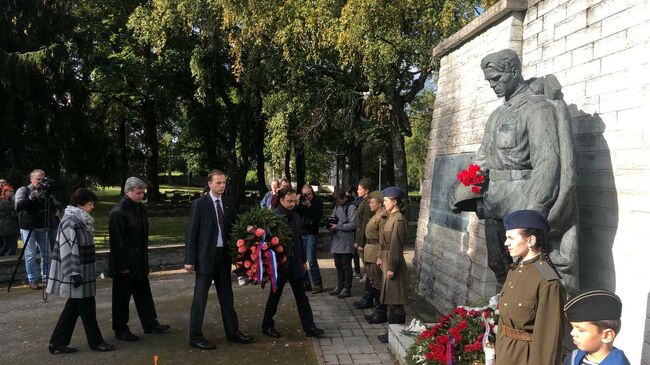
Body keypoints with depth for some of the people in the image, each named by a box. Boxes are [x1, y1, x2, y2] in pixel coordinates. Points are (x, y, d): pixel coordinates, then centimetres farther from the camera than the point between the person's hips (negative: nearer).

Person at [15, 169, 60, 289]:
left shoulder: (45, 191, 10)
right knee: (30, 255, -2)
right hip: (28, 228, -4)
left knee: (46, 253, 6)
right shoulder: (23, 190, -1)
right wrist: (32, 197, -24)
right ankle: (32, 280, 5)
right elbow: (18, 206, -15)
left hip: (44, 227, 4)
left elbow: (56, 206, 6)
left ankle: (46, 277, 19)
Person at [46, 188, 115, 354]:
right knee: (87, 308, 1)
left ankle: (58, 343, 19)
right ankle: (95, 342, 13)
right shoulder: (71, 221, -18)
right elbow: (69, 250, -23)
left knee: (74, 307, 13)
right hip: (75, 274, -10)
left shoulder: (81, 220, 12)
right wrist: (75, 274, -24)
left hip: (82, 272, 10)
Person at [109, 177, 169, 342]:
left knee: (144, 295, 16)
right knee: (122, 298, 5)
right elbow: (116, 241, -20)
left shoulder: (140, 208, 8)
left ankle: (150, 323, 27)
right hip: (125, 265, -8)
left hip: (140, 262, 8)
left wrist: (145, 259, 15)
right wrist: (122, 266, -19)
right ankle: (121, 330, 17)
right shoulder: (118, 212, -19)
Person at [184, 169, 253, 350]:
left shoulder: (230, 203, 5)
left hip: (224, 255, 5)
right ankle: (196, 337, 13)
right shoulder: (199, 204, -9)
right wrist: (189, 260, -12)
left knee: (227, 296, 15)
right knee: (200, 298, 3)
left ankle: (232, 331, 26)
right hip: (206, 256, -5)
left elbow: (235, 227, 8)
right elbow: (191, 233, -9)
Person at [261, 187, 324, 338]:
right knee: (274, 296, 9)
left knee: (302, 297, 7)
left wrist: (303, 260, 14)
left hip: (296, 263, 6)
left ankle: (309, 327, 11)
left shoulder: (296, 216, 6)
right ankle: (267, 326, 26)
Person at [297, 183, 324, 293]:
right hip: (300, 233, 5)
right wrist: (297, 205, -12)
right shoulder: (300, 201, 7)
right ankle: (305, 283, 18)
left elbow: (318, 217, -13)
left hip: (311, 234, -5)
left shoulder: (317, 202, -3)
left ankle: (317, 284, -1)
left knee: (311, 260, -9)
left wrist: (310, 206, -18)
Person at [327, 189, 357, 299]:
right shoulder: (337, 206, 12)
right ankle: (340, 286, 28)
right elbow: (333, 218, 21)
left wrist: (337, 226, -16)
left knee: (346, 266, 1)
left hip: (346, 242, -8)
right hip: (337, 240, 8)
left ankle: (347, 288, 10)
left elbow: (353, 225, -18)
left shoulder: (351, 207, -12)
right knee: (338, 265, 15)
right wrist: (331, 223, -2)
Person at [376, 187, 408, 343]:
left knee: (395, 301, 0)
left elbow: (396, 245, -20)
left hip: (394, 263, -10)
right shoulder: (391, 217, 11)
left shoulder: (399, 220, -18)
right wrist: (381, 258, 14)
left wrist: (391, 267, -19)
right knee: (390, 300, 15)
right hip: (387, 261, 10)